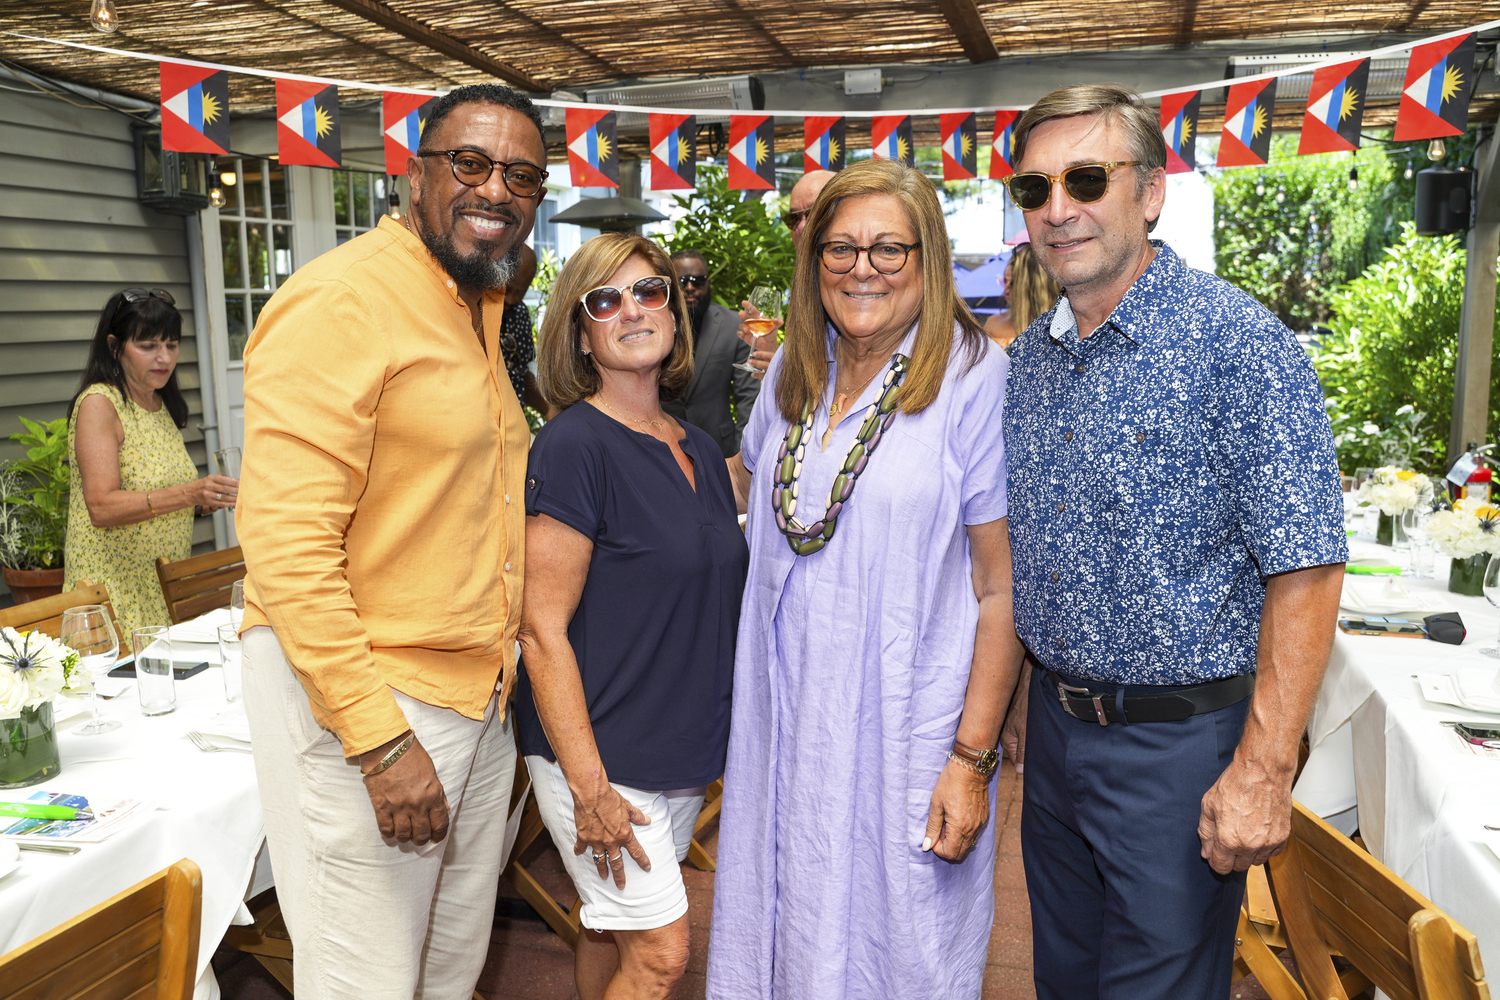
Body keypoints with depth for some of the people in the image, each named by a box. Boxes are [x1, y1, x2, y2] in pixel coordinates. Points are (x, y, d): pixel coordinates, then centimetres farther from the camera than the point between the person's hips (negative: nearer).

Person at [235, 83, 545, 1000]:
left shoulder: (479, 308, 14)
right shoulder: (338, 301, -16)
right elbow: (286, 543, -22)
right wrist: (380, 740, -23)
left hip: (479, 700, 9)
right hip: (358, 696, -8)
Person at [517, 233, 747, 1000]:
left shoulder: (701, 451, 8)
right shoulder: (573, 444, -14)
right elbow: (543, 629, -17)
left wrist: (729, 737, 14)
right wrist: (588, 787, -19)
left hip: (689, 752, 6)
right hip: (601, 755, -6)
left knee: (610, 931, 17)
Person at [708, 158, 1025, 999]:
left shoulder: (976, 379, -13)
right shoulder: (794, 370, 5)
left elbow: (1003, 590, -13)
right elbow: (746, 481, 24)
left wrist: (972, 759, -14)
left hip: (904, 731, -5)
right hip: (787, 718, 5)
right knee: (787, 932, 20)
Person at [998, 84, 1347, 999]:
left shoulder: (1237, 342, -17)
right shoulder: (1032, 355, 5)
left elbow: (1305, 571, -19)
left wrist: (1262, 773, -21)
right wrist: (1030, 693, 14)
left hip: (1179, 742, -6)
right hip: (1056, 729, 7)